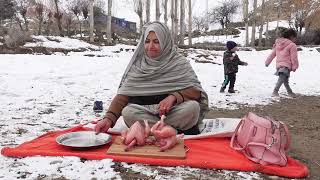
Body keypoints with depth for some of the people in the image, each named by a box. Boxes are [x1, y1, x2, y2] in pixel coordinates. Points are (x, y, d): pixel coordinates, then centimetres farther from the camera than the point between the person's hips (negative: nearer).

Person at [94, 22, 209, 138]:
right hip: (144, 114, 1)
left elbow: (196, 90, -6)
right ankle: (178, 131, -23)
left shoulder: (179, 63, 1)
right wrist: (109, 118, -19)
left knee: (192, 107, -28)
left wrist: (174, 97, -24)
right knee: (128, 112, -28)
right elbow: (123, 95, -3)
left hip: (173, 113, -1)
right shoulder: (137, 65, 4)